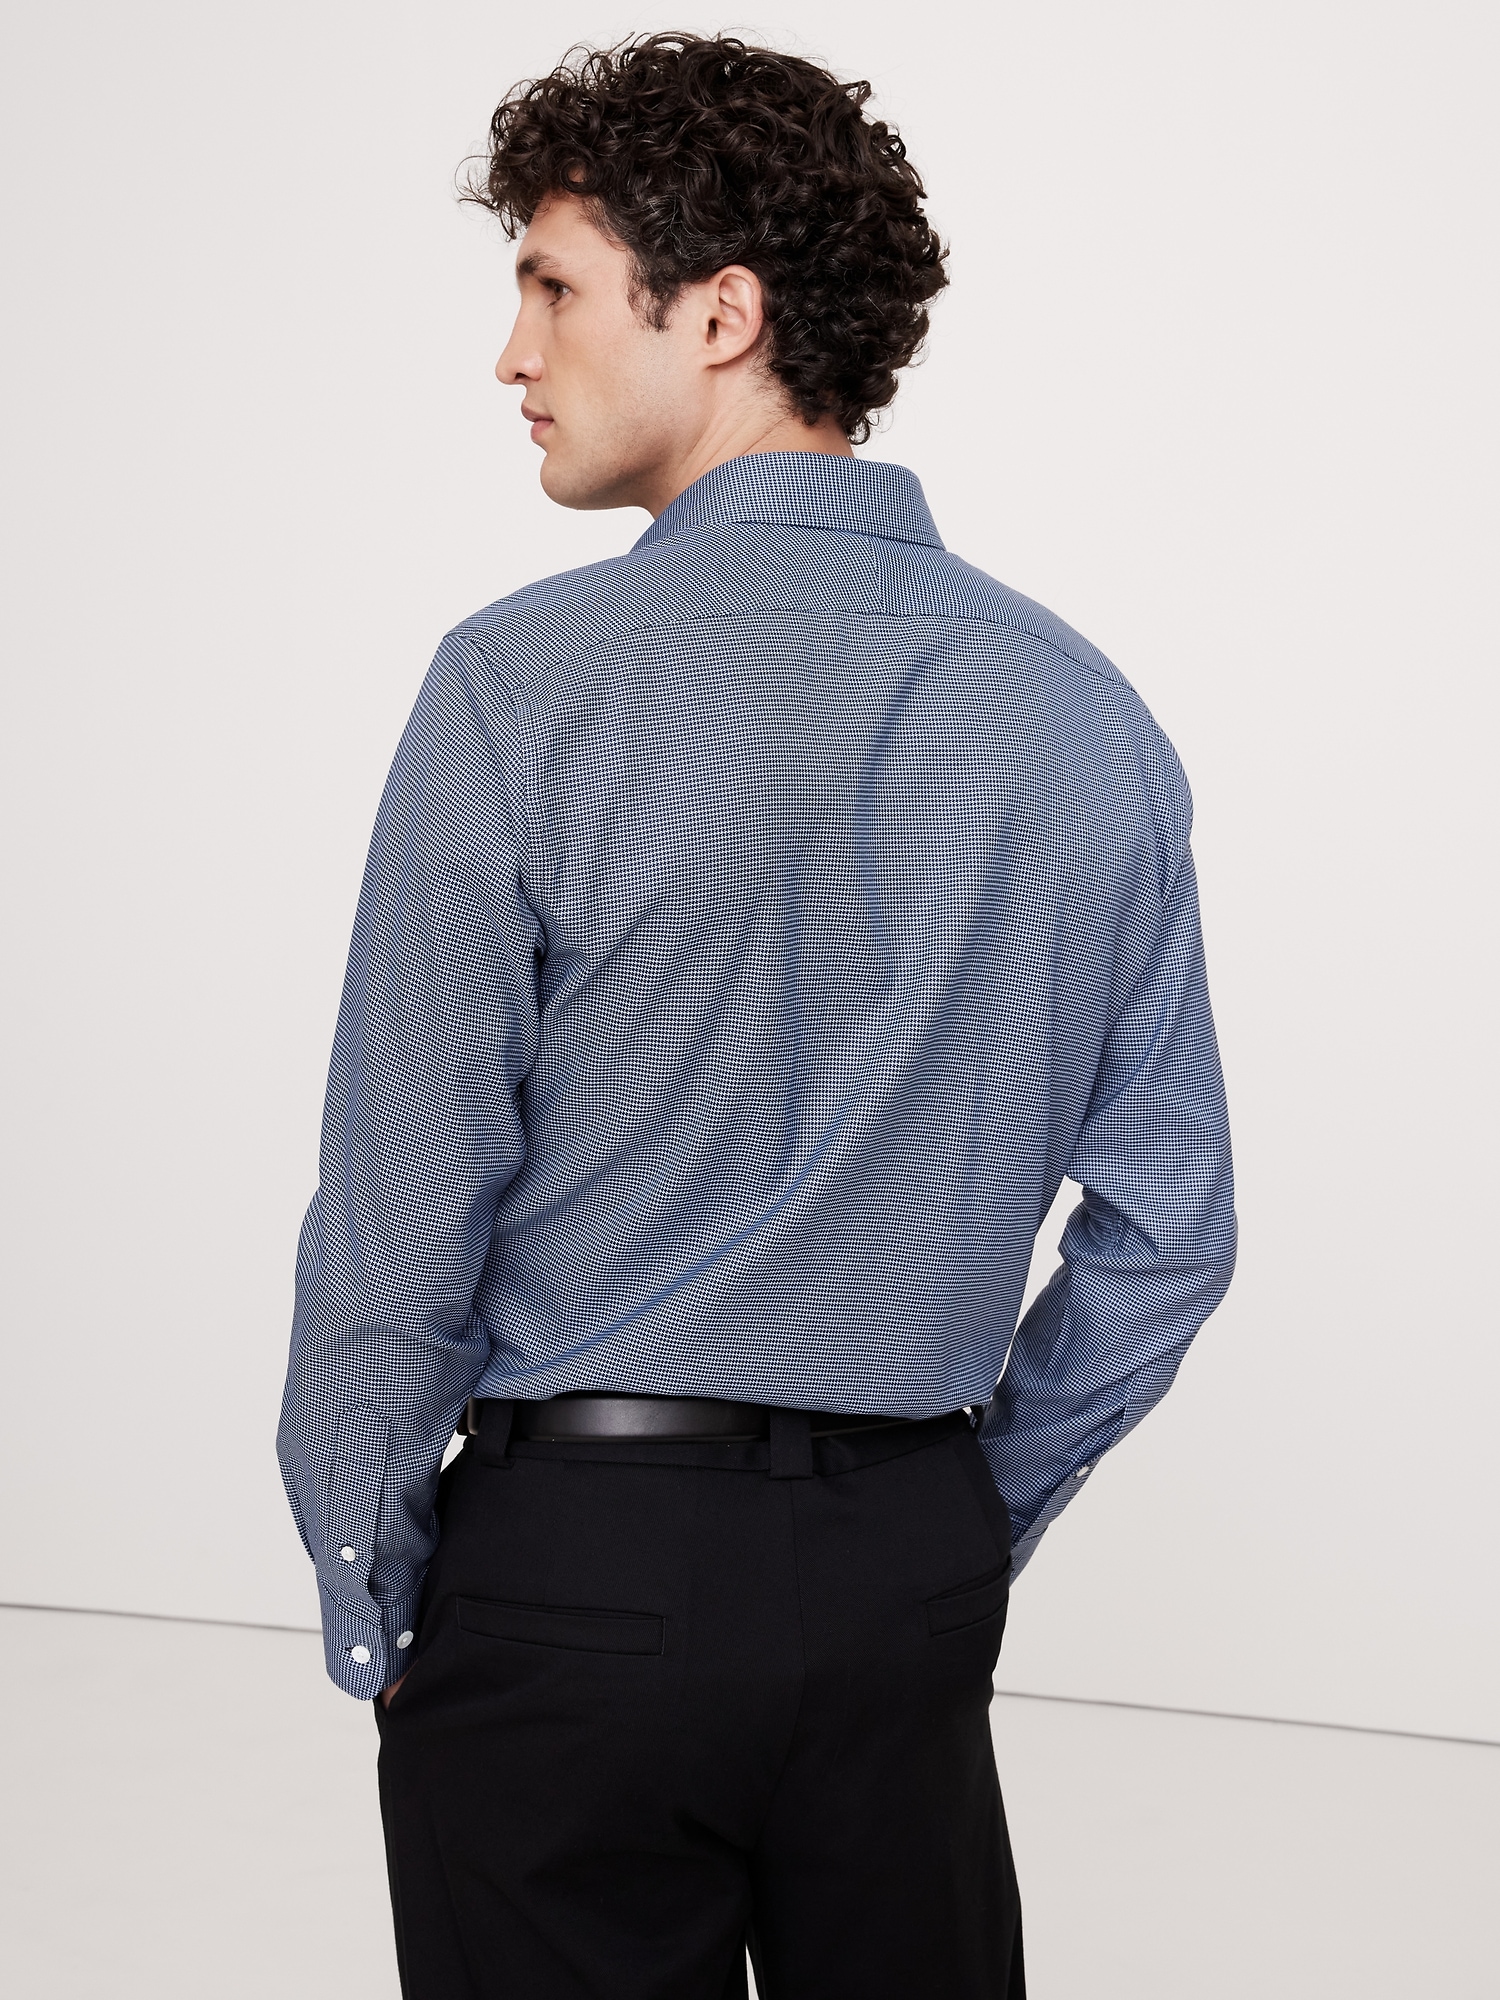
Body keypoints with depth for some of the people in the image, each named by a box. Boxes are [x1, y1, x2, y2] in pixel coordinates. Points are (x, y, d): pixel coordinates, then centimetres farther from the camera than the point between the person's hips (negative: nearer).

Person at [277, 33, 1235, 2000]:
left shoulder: (527, 683, -14)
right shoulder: (1084, 711, 0)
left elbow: (400, 1222, -12)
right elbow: (1169, 1228, 6)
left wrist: (373, 1612, 1)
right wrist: (974, 1515, 16)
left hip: (577, 1564, -4)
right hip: (917, 1575, 5)